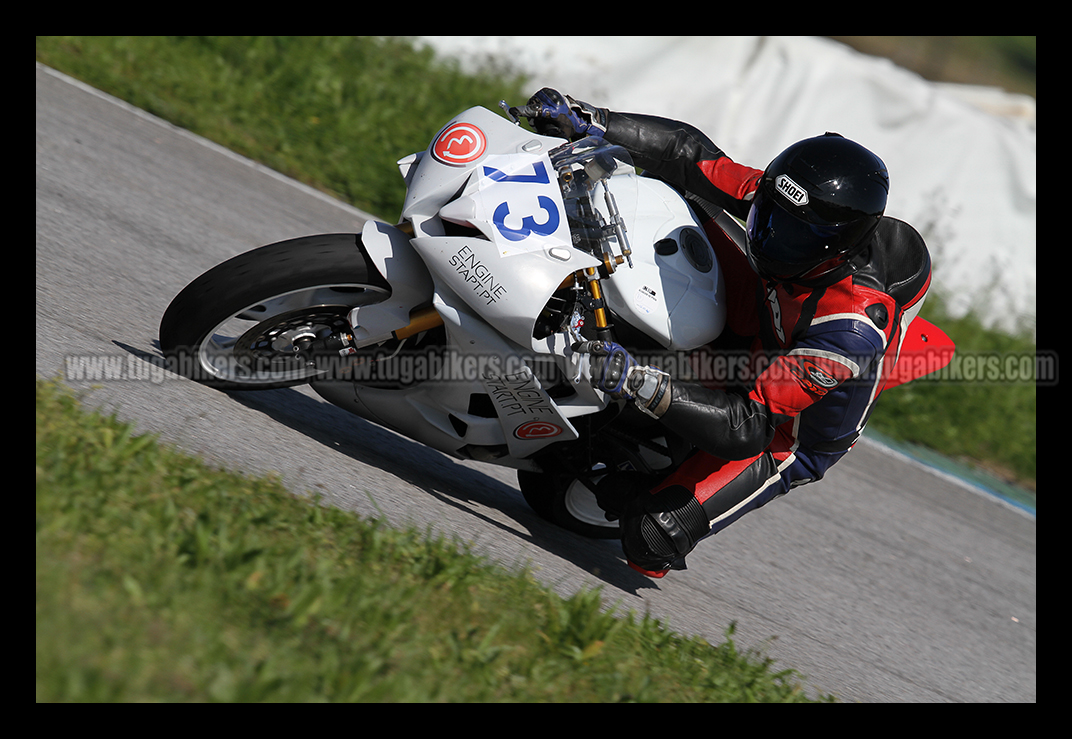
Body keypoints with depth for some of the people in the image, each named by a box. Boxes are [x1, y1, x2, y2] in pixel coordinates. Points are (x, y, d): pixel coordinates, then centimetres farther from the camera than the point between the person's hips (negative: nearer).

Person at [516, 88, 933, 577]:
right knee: (671, 191, -3)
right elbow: (692, 152, -12)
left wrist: (639, 383, -53)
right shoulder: (789, 209, -24)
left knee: (651, 537, -21)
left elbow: (749, 429, -43)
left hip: (784, 439, -6)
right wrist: (586, 122, -23)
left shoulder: (852, 329, -42)